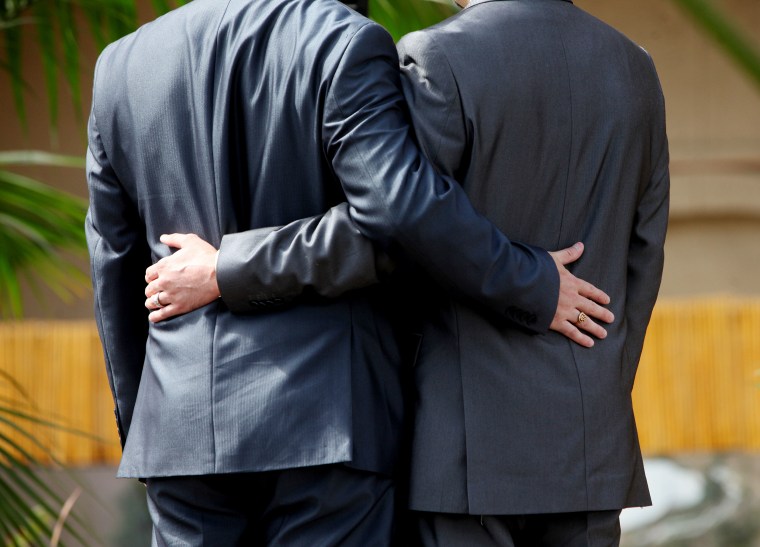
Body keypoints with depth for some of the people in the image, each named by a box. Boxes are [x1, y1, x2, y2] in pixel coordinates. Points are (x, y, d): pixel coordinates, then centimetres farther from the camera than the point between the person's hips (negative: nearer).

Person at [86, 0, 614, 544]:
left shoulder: (121, 67, 8)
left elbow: (115, 269, 14)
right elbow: (405, 207, -20)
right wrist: (533, 289, -7)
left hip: (186, 420, 4)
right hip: (325, 418, -4)